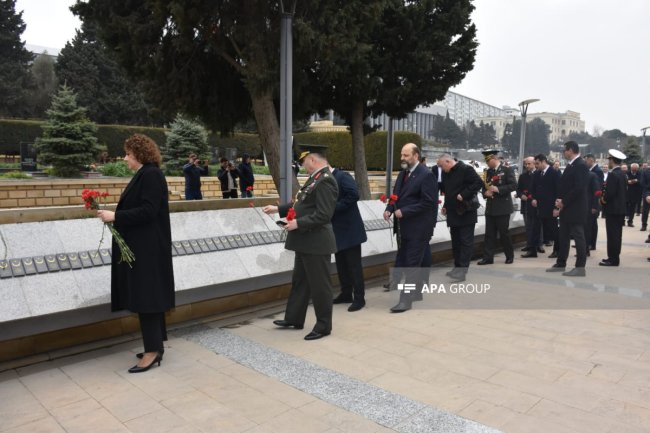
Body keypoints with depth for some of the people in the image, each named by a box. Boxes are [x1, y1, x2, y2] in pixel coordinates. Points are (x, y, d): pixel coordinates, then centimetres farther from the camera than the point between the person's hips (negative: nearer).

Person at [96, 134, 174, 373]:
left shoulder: (151, 175, -14)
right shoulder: (143, 174, 15)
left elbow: (148, 211, -22)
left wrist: (115, 216, -19)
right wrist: (115, 216, 9)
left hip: (148, 247, -10)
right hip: (141, 246, 10)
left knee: (146, 296, -6)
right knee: (147, 296, 13)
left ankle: (153, 350, 3)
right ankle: (155, 345, 22)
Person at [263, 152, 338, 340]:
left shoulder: (325, 181, -20)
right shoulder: (315, 178, 11)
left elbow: (323, 215, -26)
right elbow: (302, 204, 19)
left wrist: (298, 223, -21)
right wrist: (278, 209, 18)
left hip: (316, 242, -10)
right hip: (306, 241, 10)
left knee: (319, 284, 3)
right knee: (299, 280, 20)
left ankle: (324, 326, 18)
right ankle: (294, 318, 34)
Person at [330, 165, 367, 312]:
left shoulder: (342, 176, -14)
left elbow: (354, 195, -26)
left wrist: (334, 207, -22)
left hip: (350, 230, -8)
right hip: (338, 230, 8)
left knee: (354, 264, -1)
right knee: (341, 264, 14)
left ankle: (359, 298, 7)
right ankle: (346, 294, 26)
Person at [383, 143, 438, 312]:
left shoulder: (426, 175, -13)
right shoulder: (403, 173, 13)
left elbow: (428, 202, -19)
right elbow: (396, 195, 18)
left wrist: (404, 212, -20)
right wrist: (389, 209, -3)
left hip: (418, 228, -8)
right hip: (404, 227, 8)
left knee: (412, 264, -4)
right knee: (402, 262, 14)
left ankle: (406, 300, 2)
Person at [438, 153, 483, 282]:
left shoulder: (466, 169, -12)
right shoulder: (446, 173, 12)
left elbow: (479, 183, -18)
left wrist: (463, 195, -22)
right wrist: (445, 206, 13)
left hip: (466, 212, -8)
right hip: (453, 212, 8)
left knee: (466, 241, -6)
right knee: (455, 241, 12)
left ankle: (462, 270, -8)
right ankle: (458, 267, 21)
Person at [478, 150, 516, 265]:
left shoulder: (507, 170, -5)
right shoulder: (488, 171, 14)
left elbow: (513, 185, -13)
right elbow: (485, 186, 18)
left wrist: (498, 189, -21)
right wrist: (485, 192, -4)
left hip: (503, 207, -5)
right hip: (490, 207, 6)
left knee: (504, 233, 2)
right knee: (489, 233, 4)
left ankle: (510, 256, 19)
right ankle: (488, 257, 7)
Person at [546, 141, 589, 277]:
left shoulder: (581, 165, -13)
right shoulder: (570, 165, 15)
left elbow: (579, 188, -21)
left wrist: (564, 202, -15)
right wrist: (559, 201, 5)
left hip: (575, 208, -9)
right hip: (566, 208, 9)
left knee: (578, 236, -3)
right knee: (563, 236, 13)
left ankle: (580, 267, 2)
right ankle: (560, 264, 22)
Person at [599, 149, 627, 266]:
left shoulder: (613, 174, -17)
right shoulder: (622, 174, 11)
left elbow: (610, 192, -23)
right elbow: (621, 191, 16)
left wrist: (603, 200, -5)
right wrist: (606, 196, 12)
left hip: (612, 209, -9)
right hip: (621, 208, 9)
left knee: (612, 235, -5)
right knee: (617, 234, 14)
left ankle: (613, 259, -1)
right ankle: (614, 257, 21)